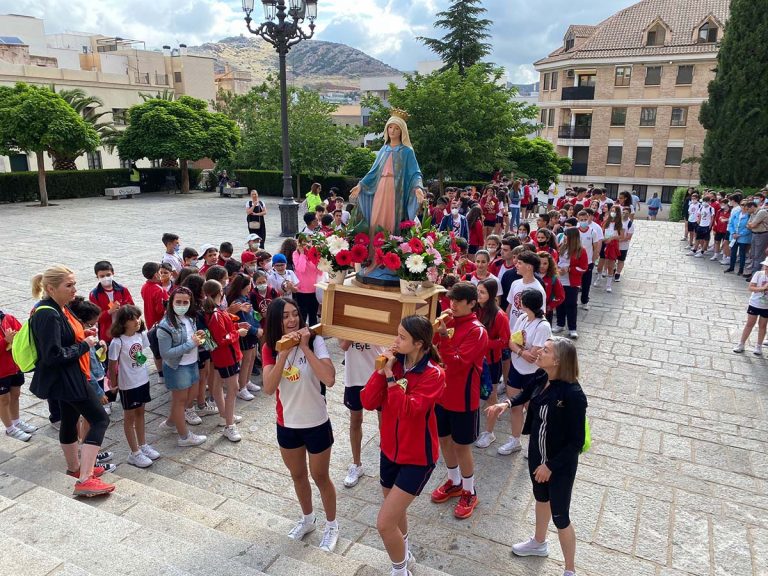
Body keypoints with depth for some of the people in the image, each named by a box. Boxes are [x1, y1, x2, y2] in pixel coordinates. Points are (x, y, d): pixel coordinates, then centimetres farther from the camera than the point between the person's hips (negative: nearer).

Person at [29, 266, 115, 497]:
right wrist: (85, 345, -18)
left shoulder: (60, 308, 7)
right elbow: (53, 355, -26)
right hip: (65, 379, -10)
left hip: (69, 377, 10)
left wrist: (84, 336, 3)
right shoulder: (47, 315, -23)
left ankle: (75, 467, 41)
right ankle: (85, 480, -11)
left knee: (70, 420, 23)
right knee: (100, 420, -9)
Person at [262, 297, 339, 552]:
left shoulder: (315, 341, -19)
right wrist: (284, 353, -30)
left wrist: (305, 347, -31)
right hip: (287, 424, 4)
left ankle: (331, 525, 38)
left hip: (316, 423, -4)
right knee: (297, 476, 23)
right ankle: (307, 519, 49)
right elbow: (268, 388, -21)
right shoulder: (270, 348, -8)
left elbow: (329, 379, -32)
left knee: (320, 477, 14)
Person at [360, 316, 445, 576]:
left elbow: (407, 410, -32)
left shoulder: (434, 374, -21)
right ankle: (404, 553, 55)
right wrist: (384, 368, -21)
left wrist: (390, 375, -28)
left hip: (417, 457, -6)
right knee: (396, 510, 27)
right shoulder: (395, 362, -5)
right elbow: (368, 402, -12)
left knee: (384, 523, -6)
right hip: (390, 450, 6)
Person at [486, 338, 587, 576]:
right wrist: (507, 403, -1)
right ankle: (539, 543, 54)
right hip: (536, 454, 7)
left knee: (560, 516, 8)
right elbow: (527, 393, 15)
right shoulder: (541, 380, -11)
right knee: (541, 498, 29)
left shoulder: (573, 395, -31)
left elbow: (577, 442, -23)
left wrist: (551, 465, -19)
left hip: (561, 463, -7)